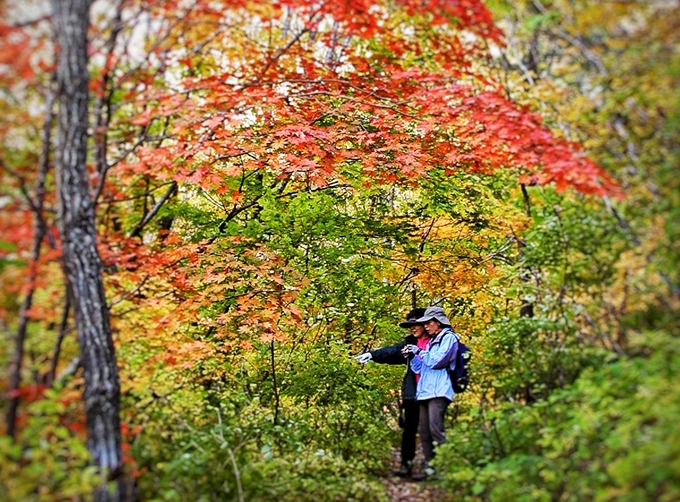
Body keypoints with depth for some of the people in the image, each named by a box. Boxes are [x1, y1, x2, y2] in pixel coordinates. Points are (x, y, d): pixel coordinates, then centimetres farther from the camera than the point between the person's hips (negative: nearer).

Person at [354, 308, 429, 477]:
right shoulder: (410, 343, 11)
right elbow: (391, 351, -1)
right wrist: (372, 355, -18)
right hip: (412, 393, 4)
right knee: (409, 430, 5)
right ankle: (406, 464, 10)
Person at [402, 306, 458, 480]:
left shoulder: (448, 338, 1)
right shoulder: (431, 341, 24)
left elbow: (436, 361, -12)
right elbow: (419, 368, 25)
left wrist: (420, 351, -1)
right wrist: (412, 355, 9)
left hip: (438, 392, -8)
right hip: (424, 391, 8)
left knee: (436, 429, -17)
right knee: (424, 431, 2)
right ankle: (429, 465, 3)